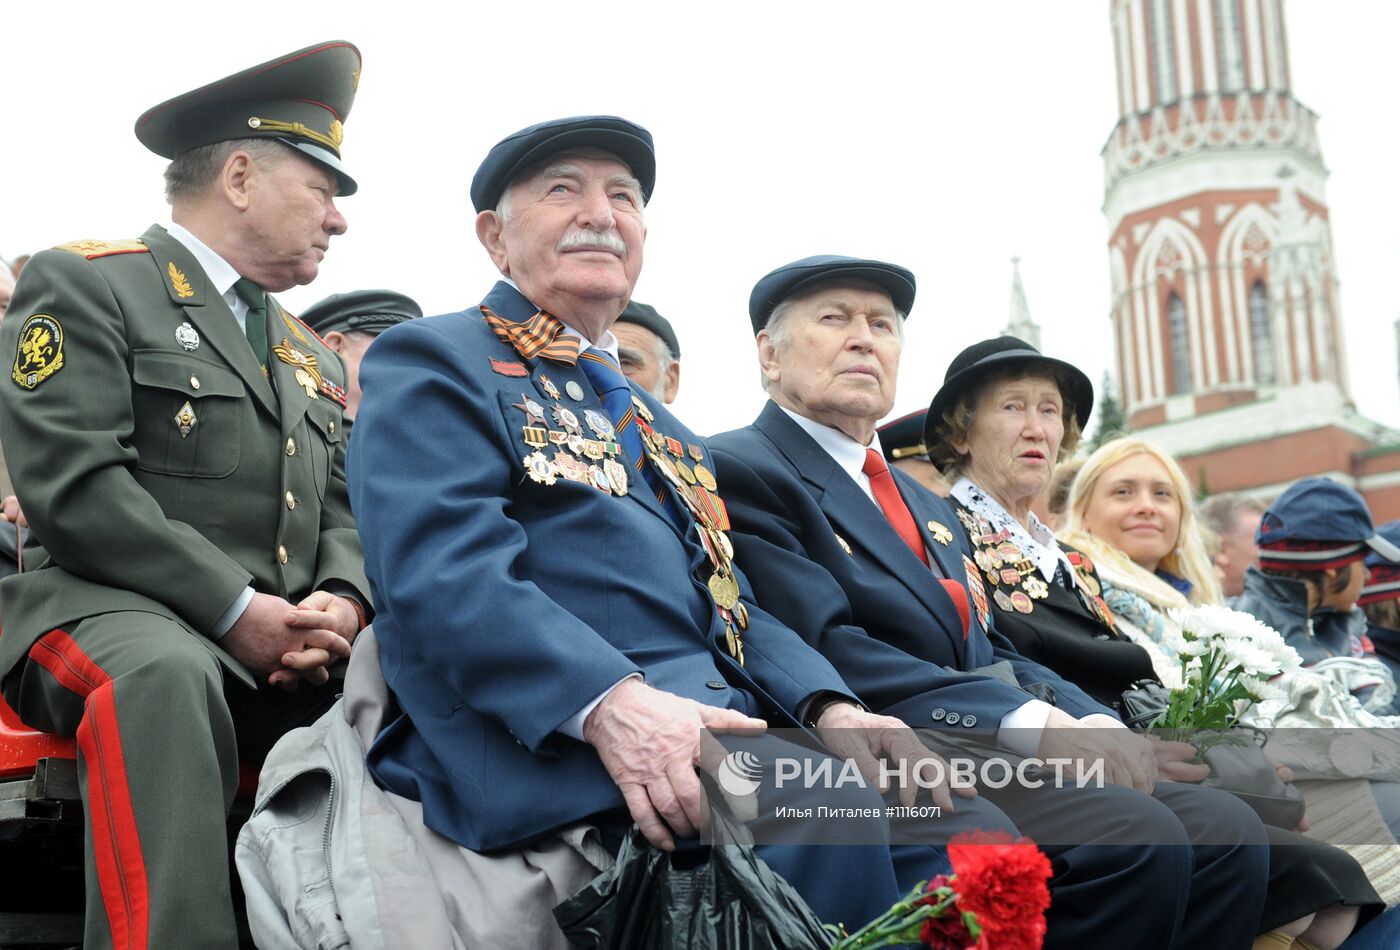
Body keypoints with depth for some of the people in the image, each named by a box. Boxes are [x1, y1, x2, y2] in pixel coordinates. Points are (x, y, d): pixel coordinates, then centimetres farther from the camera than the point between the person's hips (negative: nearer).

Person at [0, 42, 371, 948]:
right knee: (166, 674, -39)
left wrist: (341, 602, -4)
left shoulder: (310, 356, 24)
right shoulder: (84, 283, 2)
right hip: (111, 608, -6)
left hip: (284, 642, 6)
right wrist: (235, 609, -16)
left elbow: (343, 511, 21)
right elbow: (73, 484, -11)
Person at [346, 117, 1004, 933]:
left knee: (970, 829, -14)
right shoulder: (433, 364, 5)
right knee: (818, 811, -31)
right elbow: (443, 571, -12)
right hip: (552, 740, -7)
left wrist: (830, 706, 0)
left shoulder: (662, 429, 30)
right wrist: (608, 701, -28)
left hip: (724, 718, 7)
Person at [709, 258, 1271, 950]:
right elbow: (828, 651, -14)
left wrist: (1093, 724, -1)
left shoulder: (928, 506, 29)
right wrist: (1034, 724, -21)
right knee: (1134, 837, -27)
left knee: (1227, 831, -9)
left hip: (993, 757, 9)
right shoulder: (739, 471, -1)